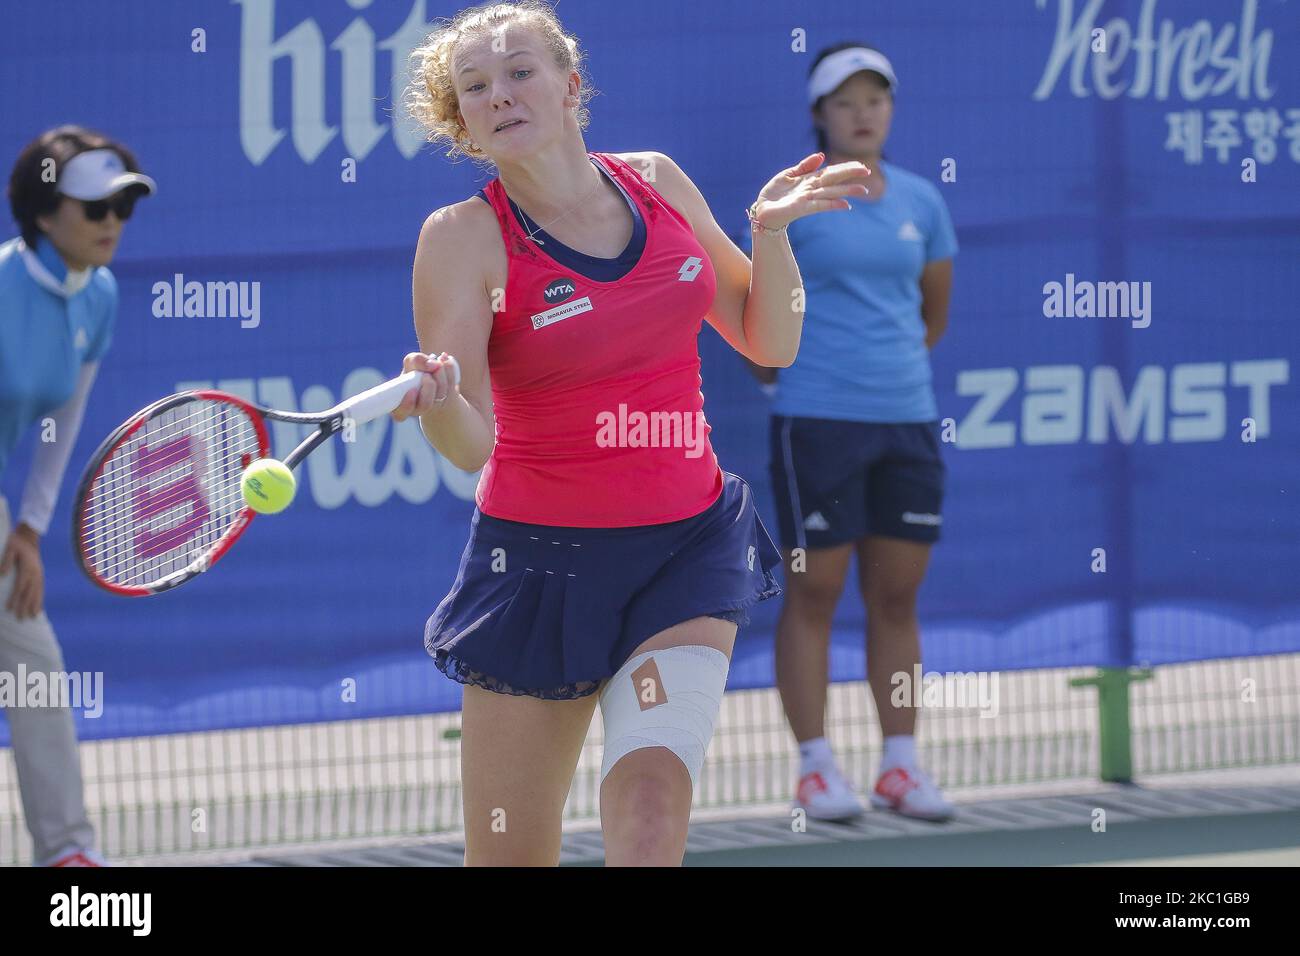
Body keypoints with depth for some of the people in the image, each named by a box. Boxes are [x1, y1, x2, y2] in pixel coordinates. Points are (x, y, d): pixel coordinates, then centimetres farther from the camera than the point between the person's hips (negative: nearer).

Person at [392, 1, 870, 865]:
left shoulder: (657, 184, 3)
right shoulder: (465, 236, -9)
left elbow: (769, 342, 12)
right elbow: (470, 444, -18)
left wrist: (772, 229, -4)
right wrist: (437, 402, -40)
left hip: (689, 546, 2)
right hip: (543, 559, -2)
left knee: (650, 818, -21)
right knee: (510, 858, 2)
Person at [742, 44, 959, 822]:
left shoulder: (920, 201, 9)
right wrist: (780, 379, 5)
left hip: (908, 418, 4)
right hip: (818, 421, -4)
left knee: (897, 595, 7)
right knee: (814, 591, -1)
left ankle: (900, 765, 13)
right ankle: (817, 770, 4)